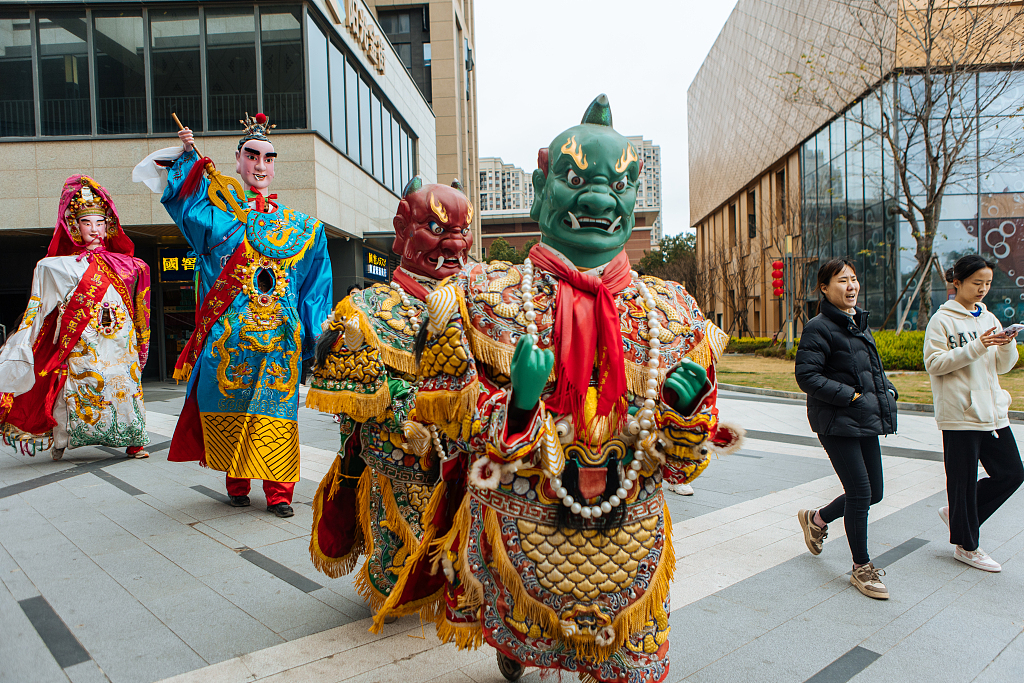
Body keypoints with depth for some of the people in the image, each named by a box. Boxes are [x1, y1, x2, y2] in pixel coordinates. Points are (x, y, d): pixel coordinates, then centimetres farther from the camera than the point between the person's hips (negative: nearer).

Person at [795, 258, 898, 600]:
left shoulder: (860, 323, 14)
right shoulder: (819, 328, -13)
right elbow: (807, 376, -18)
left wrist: (886, 391, 7)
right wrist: (849, 395, -20)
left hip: (867, 420, 8)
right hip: (836, 422, -8)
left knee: (873, 492, 12)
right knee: (860, 491, -5)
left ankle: (816, 519, 36)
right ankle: (861, 568, 13)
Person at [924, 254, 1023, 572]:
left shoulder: (988, 319, 13)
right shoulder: (943, 320, -7)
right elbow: (934, 364, -14)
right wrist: (976, 347, -20)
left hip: (992, 411, 7)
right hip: (960, 413, -7)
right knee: (964, 480, 3)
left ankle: (956, 513, 26)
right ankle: (966, 546, 18)